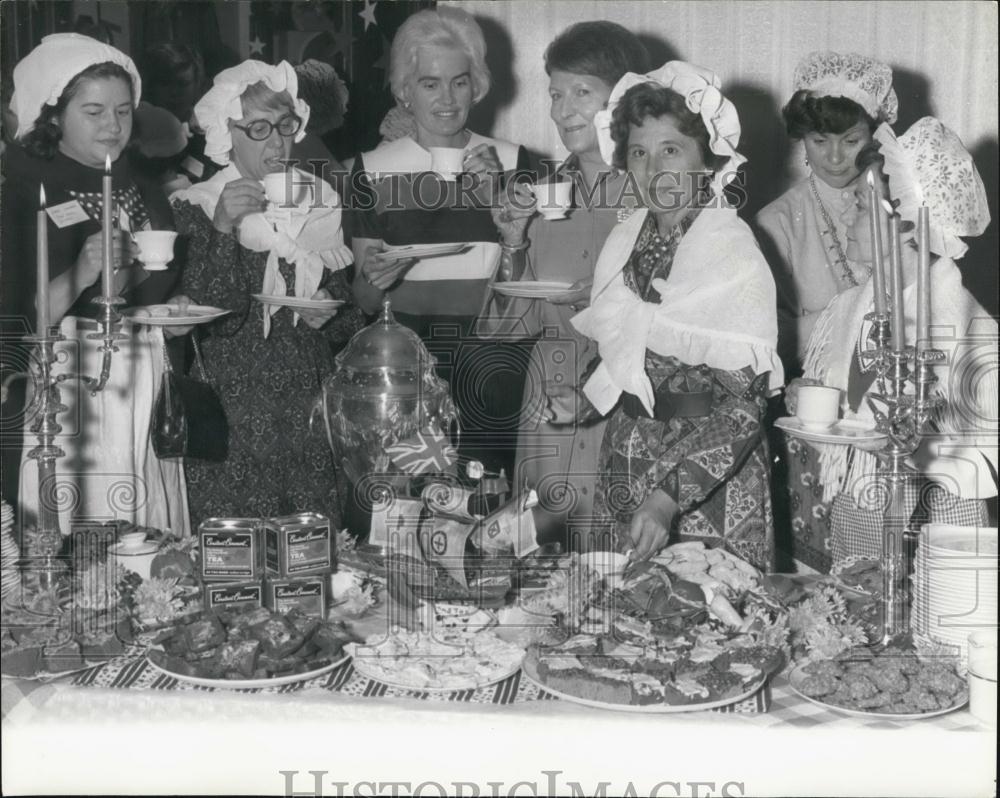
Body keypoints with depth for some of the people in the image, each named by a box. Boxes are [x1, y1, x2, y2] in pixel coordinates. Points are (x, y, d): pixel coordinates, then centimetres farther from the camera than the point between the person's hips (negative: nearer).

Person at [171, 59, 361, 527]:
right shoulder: (195, 208, 1)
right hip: (230, 412, -3)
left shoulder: (321, 203, 11)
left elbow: (352, 319, 17)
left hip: (311, 409, 3)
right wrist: (222, 229, -20)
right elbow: (210, 317, -11)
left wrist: (328, 317, -5)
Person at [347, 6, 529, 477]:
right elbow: (363, 302, 11)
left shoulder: (509, 162, 9)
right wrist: (374, 279, -10)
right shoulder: (373, 169, 8)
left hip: (490, 341, 0)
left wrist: (500, 196, -6)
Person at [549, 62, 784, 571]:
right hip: (624, 463, 5)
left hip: (708, 473, -5)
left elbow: (744, 404, -19)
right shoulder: (625, 242, 4)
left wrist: (669, 498, -27)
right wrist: (584, 403, 0)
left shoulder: (732, 253, -14)